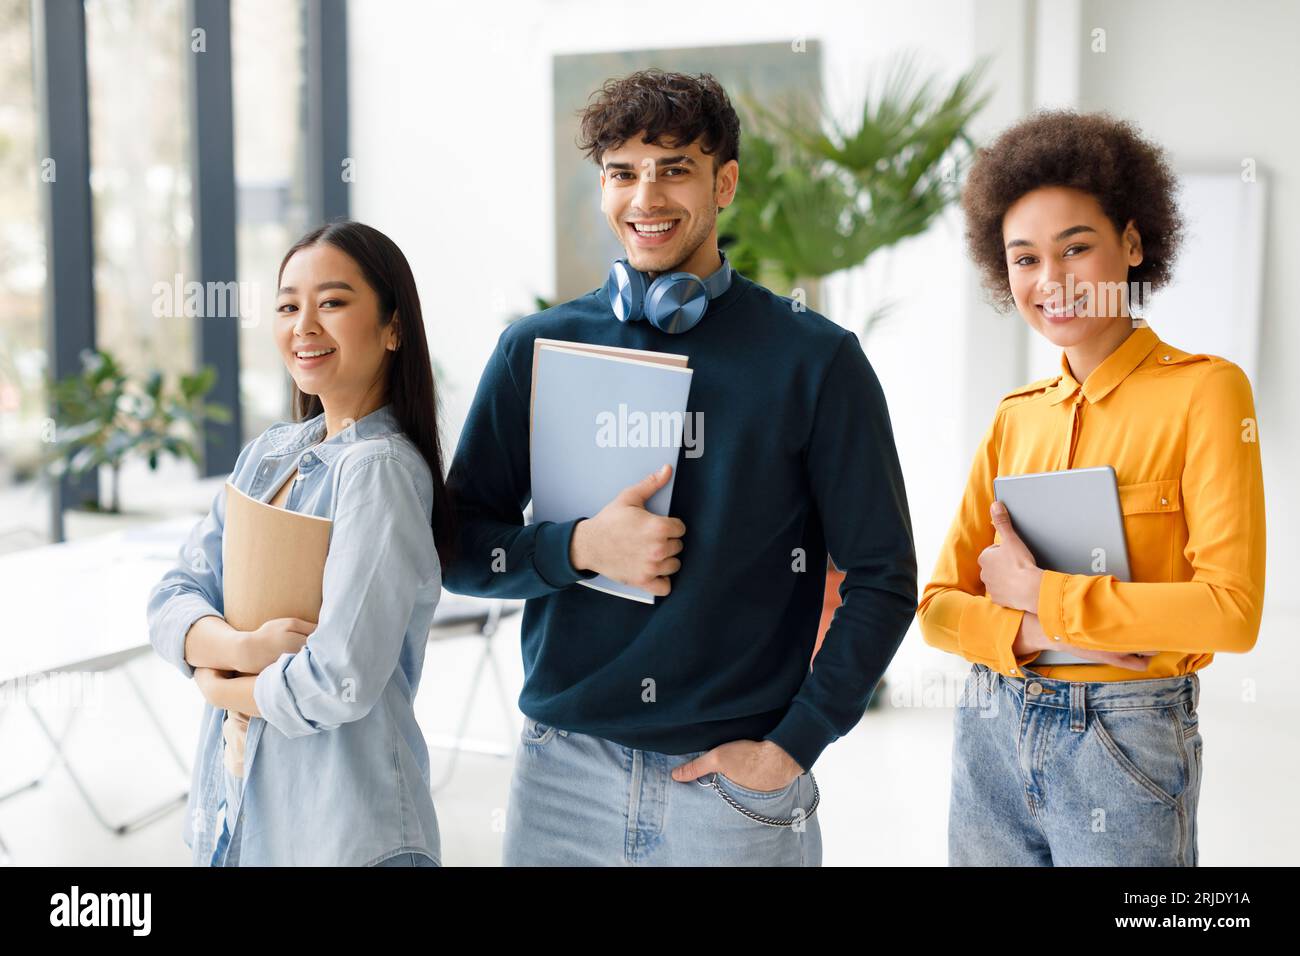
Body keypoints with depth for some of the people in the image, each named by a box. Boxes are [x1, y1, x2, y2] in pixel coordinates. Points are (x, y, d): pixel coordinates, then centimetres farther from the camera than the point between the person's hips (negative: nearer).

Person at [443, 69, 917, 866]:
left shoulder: (816, 359, -3)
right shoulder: (536, 351, 3)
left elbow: (883, 579, -2)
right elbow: (458, 549, 5)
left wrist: (793, 743, -8)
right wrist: (578, 549, -13)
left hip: (736, 780, -2)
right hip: (564, 770, 2)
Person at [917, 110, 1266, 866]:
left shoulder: (1205, 391, -7)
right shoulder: (1016, 417, 6)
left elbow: (1232, 611, -16)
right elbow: (940, 603, 5)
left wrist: (1039, 595, -13)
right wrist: (1032, 634, -14)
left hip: (1126, 739, -4)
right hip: (993, 735, 4)